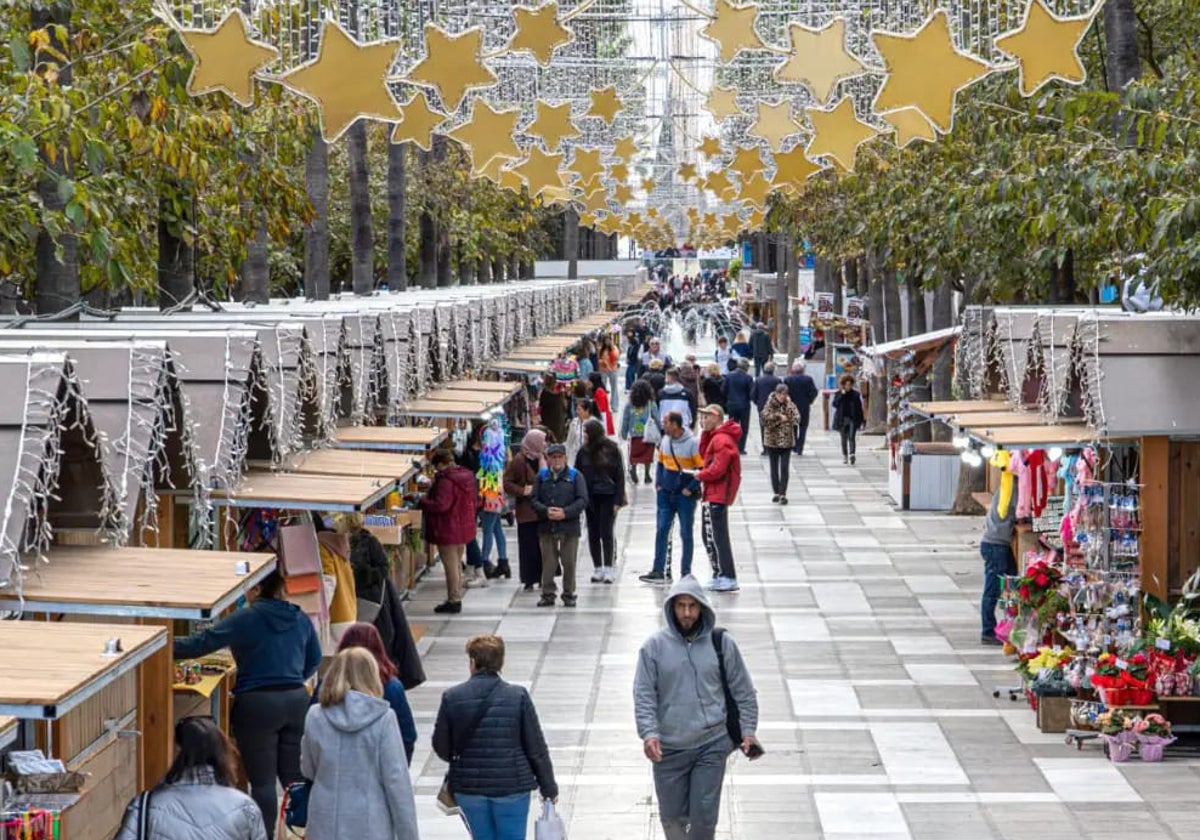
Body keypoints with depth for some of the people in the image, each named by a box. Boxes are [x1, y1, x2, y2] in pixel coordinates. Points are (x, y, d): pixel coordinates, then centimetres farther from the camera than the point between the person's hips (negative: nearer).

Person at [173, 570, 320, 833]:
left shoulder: (246, 619, -12)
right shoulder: (301, 619, 6)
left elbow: (203, 642, -13)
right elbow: (314, 660, 17)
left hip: (258, 704, -5)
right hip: (297, 700, 5)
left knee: (262, 781, 3)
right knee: (294, 775, 13)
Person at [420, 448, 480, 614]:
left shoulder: (445, 481, -24)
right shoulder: (466, 476, 5)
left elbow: (440, 505, -29)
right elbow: (474, 498, 15)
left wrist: (422, 502, -15)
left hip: (448, 530, -9)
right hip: (464, 528, 9)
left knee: (451, 565, -1)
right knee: (457, 563, 19)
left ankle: (453, 601, 5)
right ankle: (457, 598, 27)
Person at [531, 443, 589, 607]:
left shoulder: (575, 476, 2)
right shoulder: (542, 477, 8)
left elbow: (583, 500, -4)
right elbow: (534, 500, 5)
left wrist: (565, 512, -15)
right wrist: (546, 511, -15)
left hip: (569, 526, -2)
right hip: (546, 526, 2)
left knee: (569, 563, 2)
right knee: (548, 563, 5)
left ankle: (569, 595, 13)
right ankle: (547, 594, 12)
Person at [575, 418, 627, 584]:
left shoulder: (611, 450, -5)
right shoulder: (583, 452, 3)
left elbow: (620, 476, -3)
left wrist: (618, 500, -8)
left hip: (608, 497, -3)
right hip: (590, 498, 3)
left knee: (606, 533, -5)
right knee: (593, 534, 6)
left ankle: (608, 569, 0)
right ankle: (597, 568, 14)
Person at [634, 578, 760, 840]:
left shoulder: (722, 643, 0)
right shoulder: (654, 647, -1)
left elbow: (743, 691, 7)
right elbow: (644, 695, -3)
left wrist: (747, 731, 2)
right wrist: (649, 733, -16)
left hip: (712, 745, -1)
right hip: (668, 749, 1)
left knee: (705, 814, -4)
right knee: (672, 815, 10)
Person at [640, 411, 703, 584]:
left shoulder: (693, 443, -14)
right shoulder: (664, 441, 3)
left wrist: (691, 488, -14)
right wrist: (658, 483, 7)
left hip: (685, 496, -5)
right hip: (666, 494, 5)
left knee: (686, 534, 4)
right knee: (661, 531, 1)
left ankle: (686, 573, 12)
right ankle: (658, 571, 4)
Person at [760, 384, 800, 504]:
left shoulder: (790, 405, 2)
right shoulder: (770, 404, -2)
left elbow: (796, 418, -13)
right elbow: (765, 418, -15)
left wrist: (788, 404, -18)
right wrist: (779, 417, -19)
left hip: (786, 441, 0)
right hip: (772, 441, 0)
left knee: (784, 468, -7)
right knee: (774, 468, 9)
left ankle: (783, 494, -6)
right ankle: (776, 493, 20)